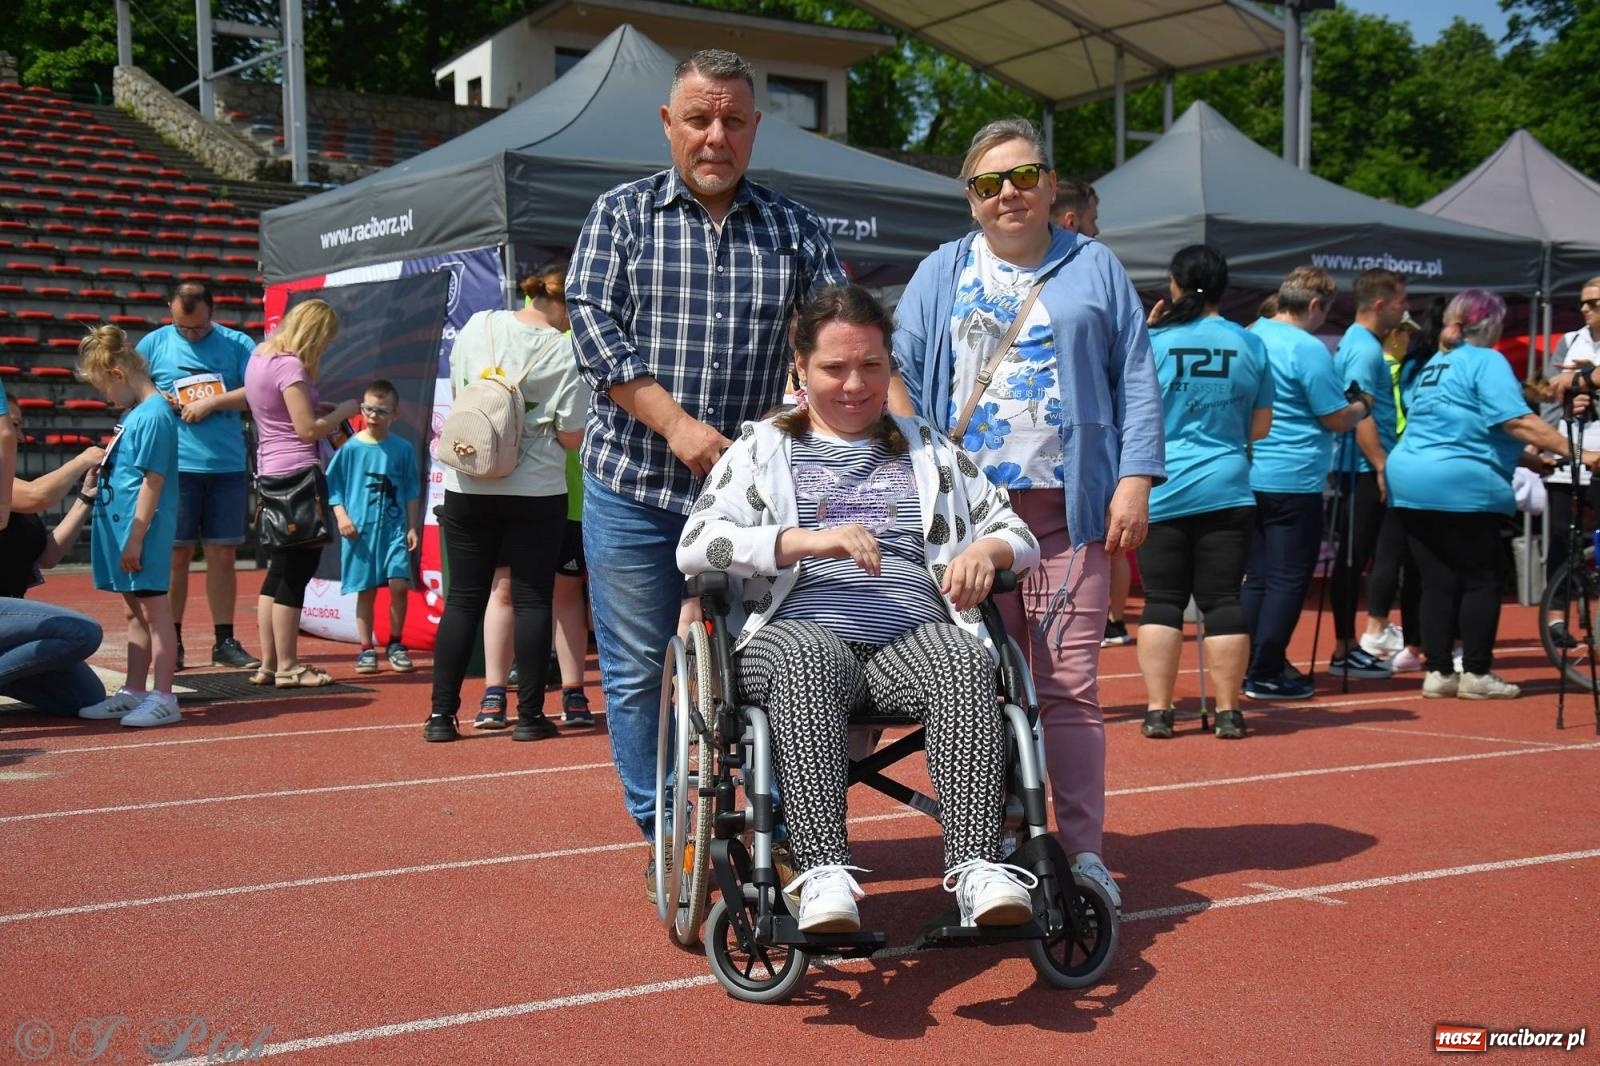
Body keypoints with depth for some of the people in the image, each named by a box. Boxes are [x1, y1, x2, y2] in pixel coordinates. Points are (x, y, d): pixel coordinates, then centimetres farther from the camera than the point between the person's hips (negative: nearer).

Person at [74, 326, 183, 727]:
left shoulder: (153, 416, -16)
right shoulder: (135, 413, 13)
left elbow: (153, 481, -19)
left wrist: (135, 537, -20)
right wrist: (99, 489, 14)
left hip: (143, 528, -10)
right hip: (121, 525, 10)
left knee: (154, 608, -4)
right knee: (135, 611, 15)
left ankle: (163, 698, 1)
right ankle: (134, 693, 24)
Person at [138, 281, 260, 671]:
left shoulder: (238, 344, 7)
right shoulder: (154, 343, 8)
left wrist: (213, 402, -12)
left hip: (227, 467, 1)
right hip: (175, 467, -1)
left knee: (223, 554, 5)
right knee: (176, 554, 1)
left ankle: (224, 641, 12)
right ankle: (172, 642, 8)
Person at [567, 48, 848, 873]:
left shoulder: (796, 231, 9)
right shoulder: (622, 214, 5)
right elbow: (594, 328, -5)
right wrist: (676, 423, -16)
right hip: (634, 486, 0)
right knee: (637, 669, 5)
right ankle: (664, 834, 18)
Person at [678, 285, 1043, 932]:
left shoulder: (930, 452, 26)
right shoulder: (761, 449, 18)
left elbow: (1018, 534, 22)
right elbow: (695, 545, 2)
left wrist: (987, 551, -5)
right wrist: (812, 540, -14)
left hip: (913, 635, 2)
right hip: (798, 633, -2)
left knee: (962, 659, -33)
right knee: (811, 659, -38)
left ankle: (976, 867, -43)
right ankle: (822, 874, -47)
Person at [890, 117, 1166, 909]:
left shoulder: (1093, 267, 13)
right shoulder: (942, 273, 14)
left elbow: (1135, 378, 8)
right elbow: (904, 379, 8)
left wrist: (1135, 480, -3)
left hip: (1069, 506, -1)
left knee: (1069, 682, -2)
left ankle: (1084, 852, 6)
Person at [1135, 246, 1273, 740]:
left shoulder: (1152, 342, -5)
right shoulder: (1249, 344, 3)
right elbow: (1260, 427, 7)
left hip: (1161, 491, -1)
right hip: (1226, 491, 1)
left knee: (1161, 601, 4)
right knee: (1222, 600, 5)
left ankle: (1158, 710, 5)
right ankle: (1228, 711, 10)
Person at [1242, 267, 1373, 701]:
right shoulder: (1308, 349, -14)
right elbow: (1338, 419, -12)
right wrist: (1363, 405, 10)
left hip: (1250, 475, 8)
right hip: (1293, 481, -7)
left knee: (1256, 576, 13)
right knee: (1287, 579, 0)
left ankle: (1247, 667, 17)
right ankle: (1266, 675, 2)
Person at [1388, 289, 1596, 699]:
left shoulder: (1434, 365, 20)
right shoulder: (1486, 361, -6)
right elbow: (1518, 422, -18)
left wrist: (1531, 460, 28)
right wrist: (1576, 454, -18)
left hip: (1409, 482, 8)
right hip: (1460, 487, -8)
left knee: (1437, 583, 10)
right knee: (1481, 581, 4)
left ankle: (1437, 672, 10)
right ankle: (1476, 673, 6)